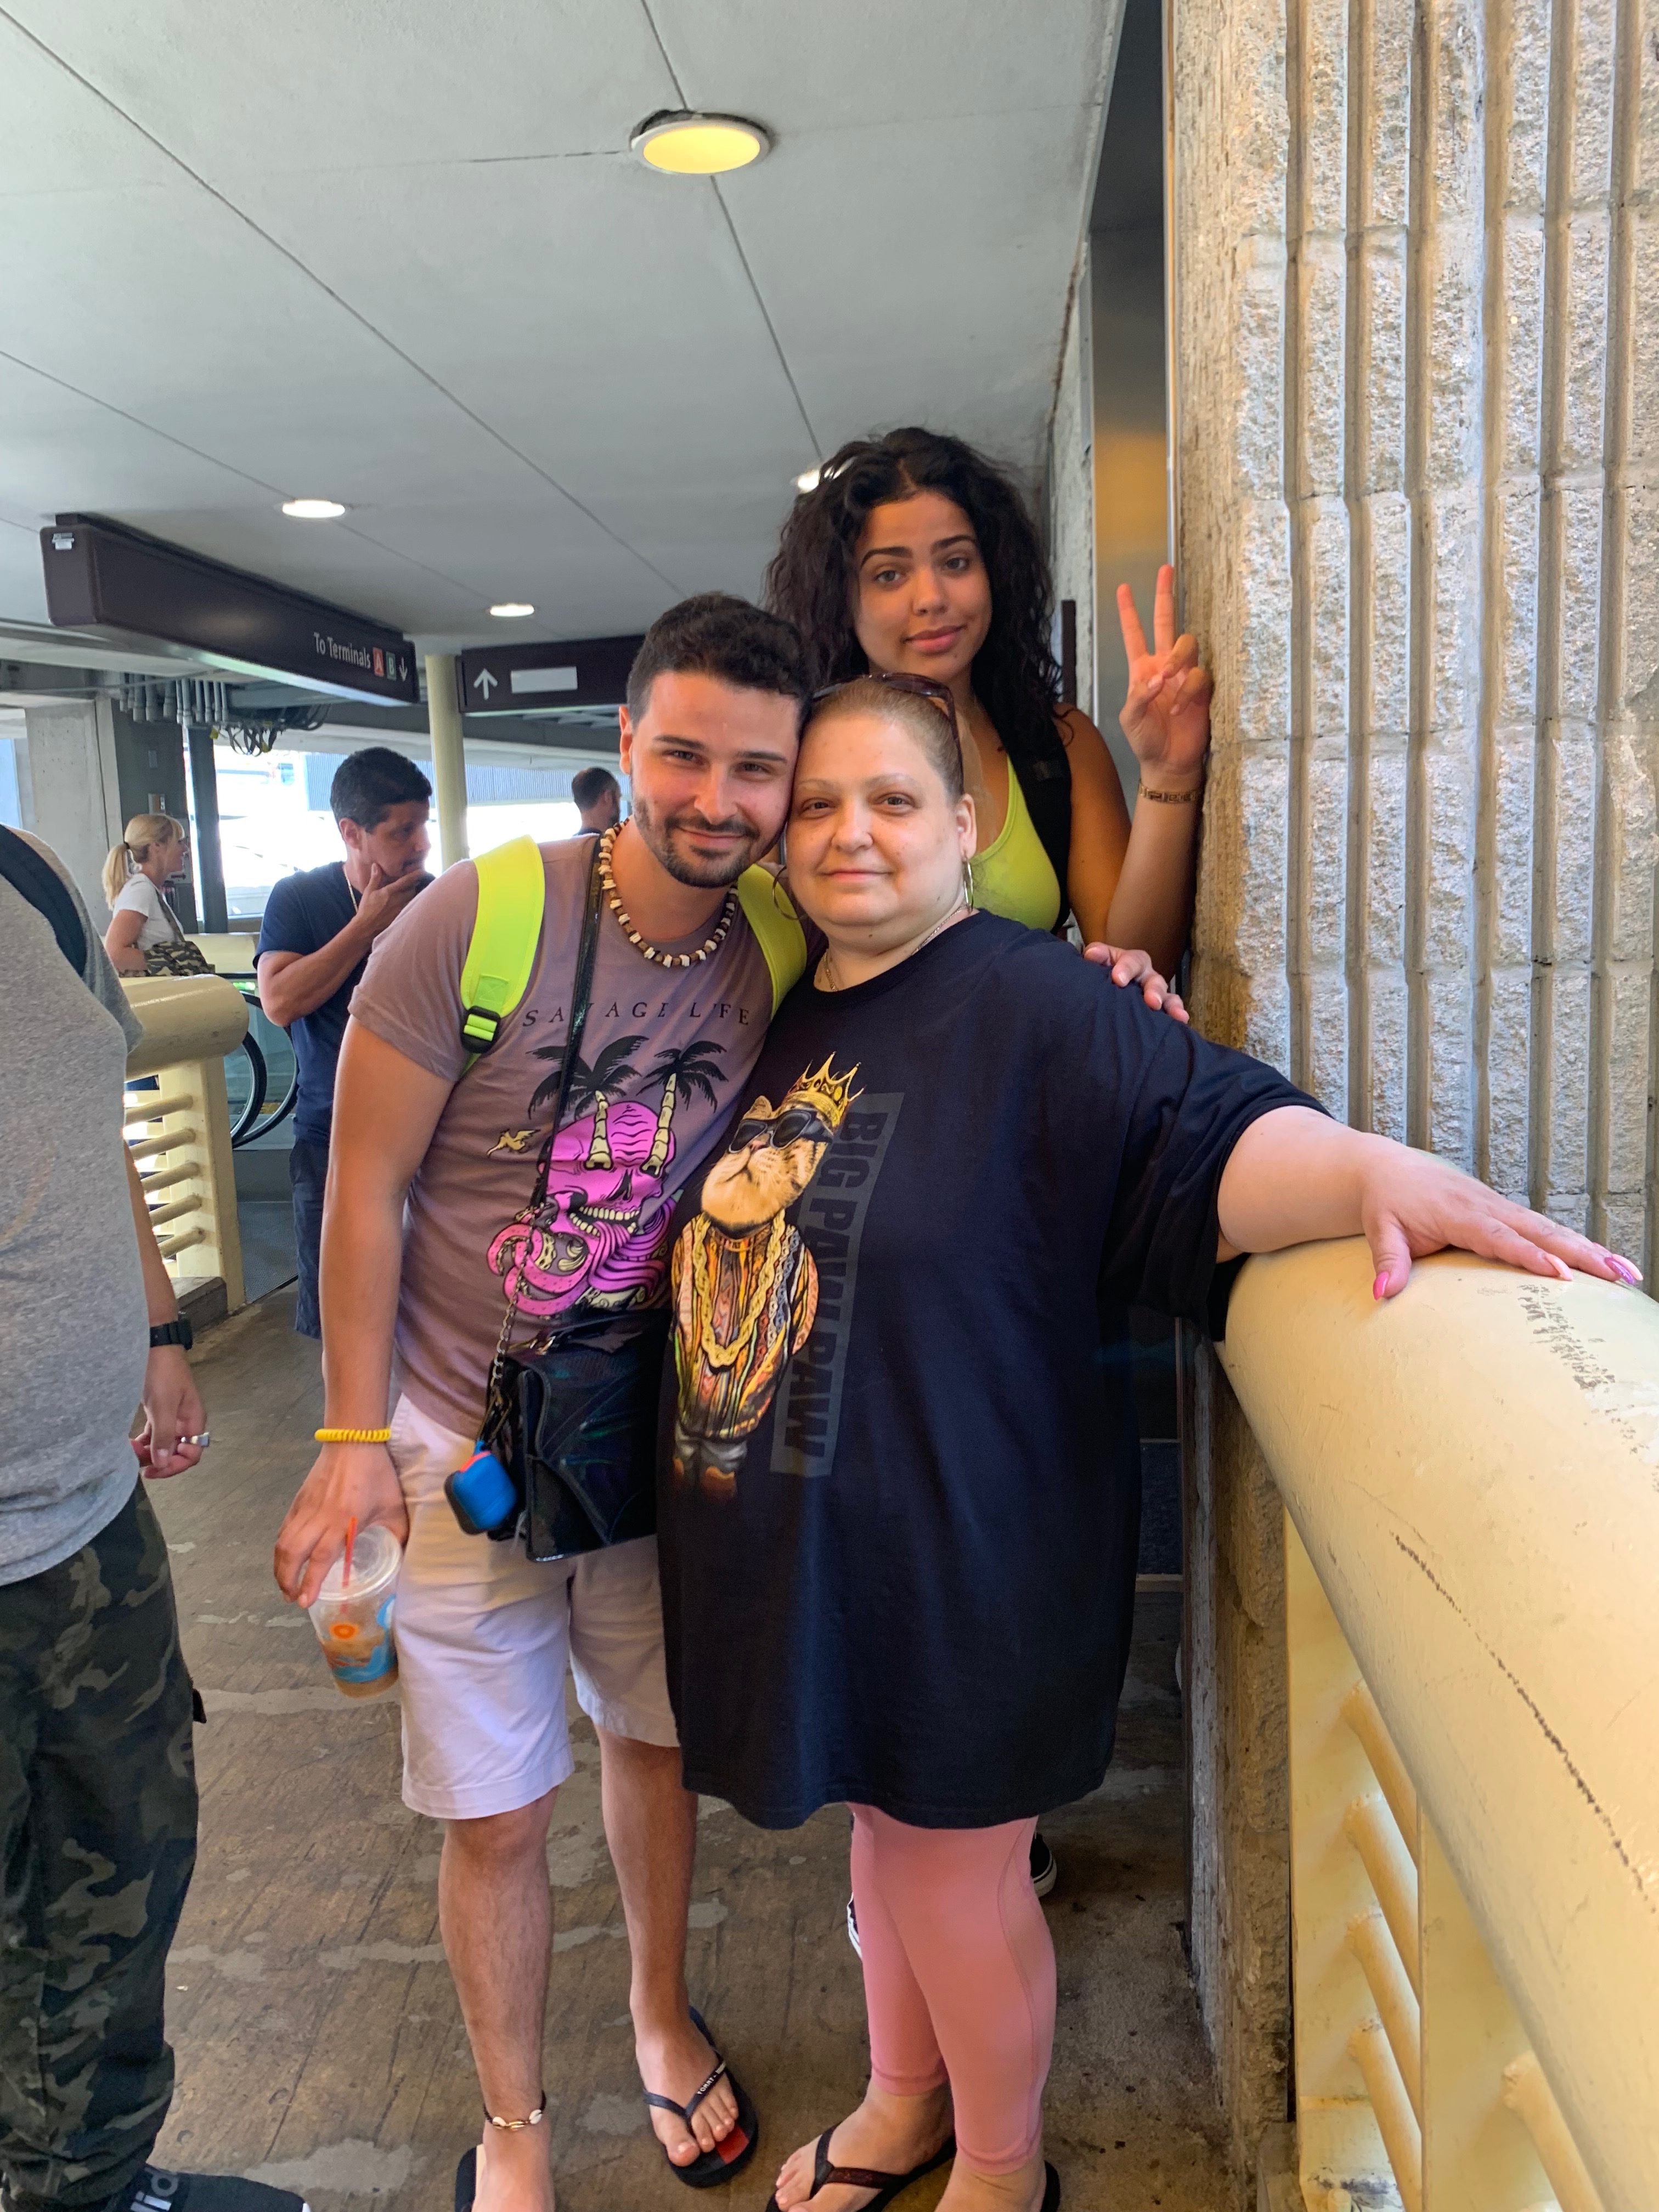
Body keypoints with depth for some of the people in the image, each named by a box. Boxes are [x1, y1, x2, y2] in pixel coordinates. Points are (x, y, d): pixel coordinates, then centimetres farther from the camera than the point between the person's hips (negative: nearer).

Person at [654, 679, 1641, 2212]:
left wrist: (1369, 1170, -49)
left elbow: (1204, 1134, -30)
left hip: (958, 1552, -6)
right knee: (879, 1826, 25)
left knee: (956, 1866, 12)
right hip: (793, 1541, 7)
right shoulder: (780, 1016, 7)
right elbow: (719, 1240, 19)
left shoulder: (1030, 1004, -16)